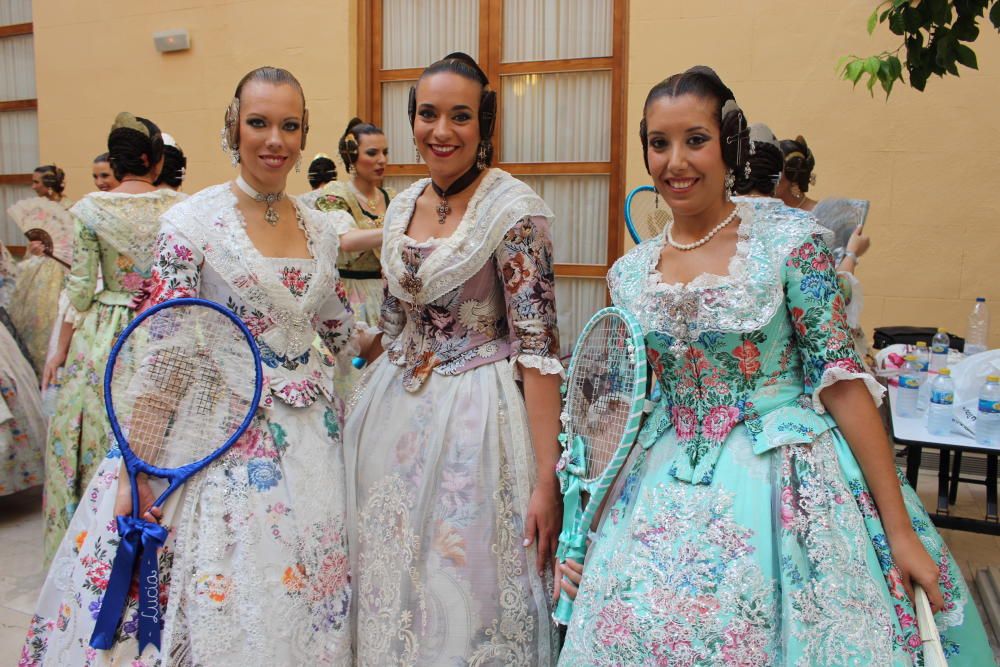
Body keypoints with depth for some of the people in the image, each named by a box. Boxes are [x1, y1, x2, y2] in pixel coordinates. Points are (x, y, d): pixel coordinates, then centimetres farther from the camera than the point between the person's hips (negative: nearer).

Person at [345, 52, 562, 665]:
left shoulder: (514, 207, -13)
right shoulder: (403, 205, 7)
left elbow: (537, 342, -17)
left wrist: (546, 479, -20)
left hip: (475, 419, -6)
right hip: (394, 415, 6)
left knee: (467, 600, 6)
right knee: (394, 592, 17)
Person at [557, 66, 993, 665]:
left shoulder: (789, 240, -10)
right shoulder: (631, 274, 2)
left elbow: (841, 380, -10)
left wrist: (901, 530, -10)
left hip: (788, 488, -3)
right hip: (669, 496, 4)